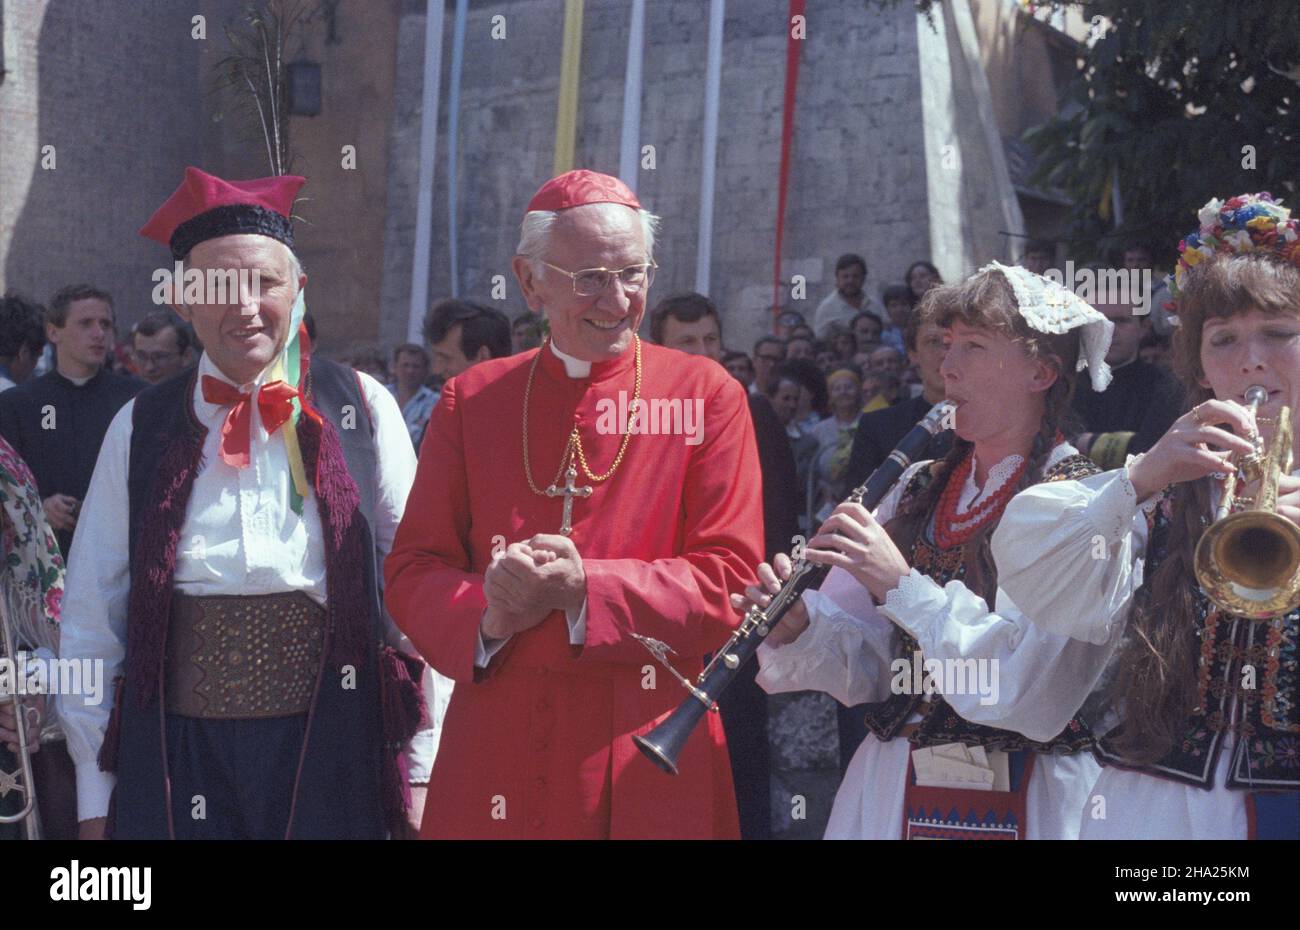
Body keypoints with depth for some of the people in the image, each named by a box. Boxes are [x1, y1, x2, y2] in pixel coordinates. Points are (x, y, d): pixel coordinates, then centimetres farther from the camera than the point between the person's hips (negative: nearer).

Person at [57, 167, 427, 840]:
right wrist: (95, 794, 6)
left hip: (332, 757, -1)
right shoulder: (140, 430, 4)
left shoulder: (361, 410, 0)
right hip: (177, 758, 1)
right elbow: (93, 619, 6)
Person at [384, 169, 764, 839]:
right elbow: (412, 571, 5)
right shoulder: (471, 400, 7)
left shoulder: (706, 395, 0)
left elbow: (728, 581, -5)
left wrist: (585, 590, -19)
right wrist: (490, 615, -17)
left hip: (650, 760, -1)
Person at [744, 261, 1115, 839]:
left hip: (1030, 804, -5)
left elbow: (1033, 682, -22)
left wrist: (904, 585, -26)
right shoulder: (919, 489, 6)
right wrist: (797, 629, -14)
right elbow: (864, 663, 5)